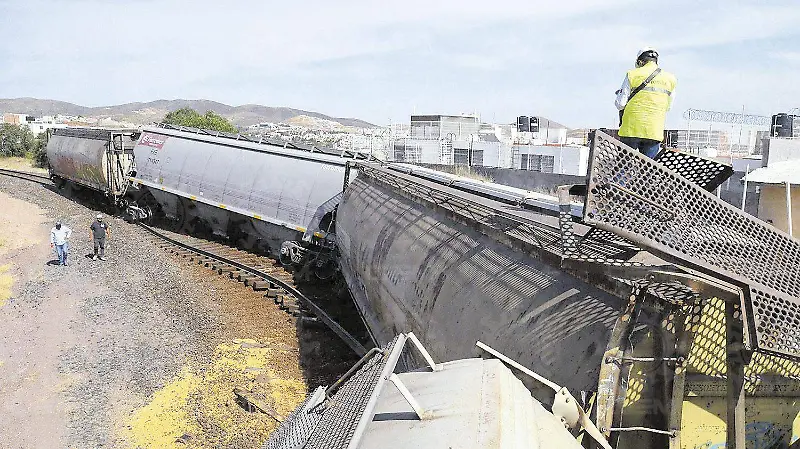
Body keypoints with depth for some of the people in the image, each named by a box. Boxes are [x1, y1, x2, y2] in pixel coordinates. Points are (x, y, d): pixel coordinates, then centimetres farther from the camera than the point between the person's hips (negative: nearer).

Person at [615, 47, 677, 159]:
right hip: (654, 131, 2)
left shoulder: (632, 75, -3)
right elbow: (668, 106, 16)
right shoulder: (670, 79, 7)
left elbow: (620, 104, -6)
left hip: (631, 129, -2)